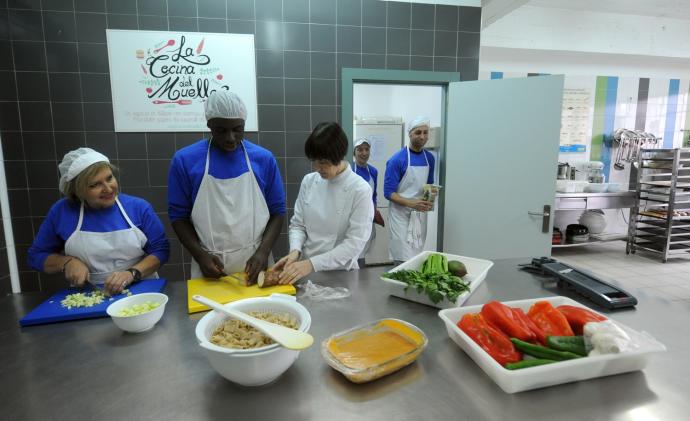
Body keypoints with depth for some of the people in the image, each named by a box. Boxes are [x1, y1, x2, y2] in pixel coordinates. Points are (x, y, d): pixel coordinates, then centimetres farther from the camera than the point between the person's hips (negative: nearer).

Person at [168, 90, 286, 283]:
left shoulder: (264, 159, -2)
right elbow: (179, 215, 1)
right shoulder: (184, 160, -4)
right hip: (210, 264, 0)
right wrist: (200, 256, -11)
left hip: (254, 262, 1)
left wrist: (263, 251, -11)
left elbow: (277, 211, 1)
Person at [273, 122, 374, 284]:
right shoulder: (309, 181, 1)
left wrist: (312, 263, -21)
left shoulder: (360, 190, -12)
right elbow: (297, 224, 7)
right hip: (305, 270, 3)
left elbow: (355, 243, -15)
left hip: (340, 272, -3)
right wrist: (295, 251, -11)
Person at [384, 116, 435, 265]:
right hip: (401, 215, -6)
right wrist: (411, 203, -26)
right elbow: (388, 192, -13)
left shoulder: (429, 158, 6)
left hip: (421, 215, 6)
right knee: (403, 261, -3)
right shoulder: (397, 159, -12)